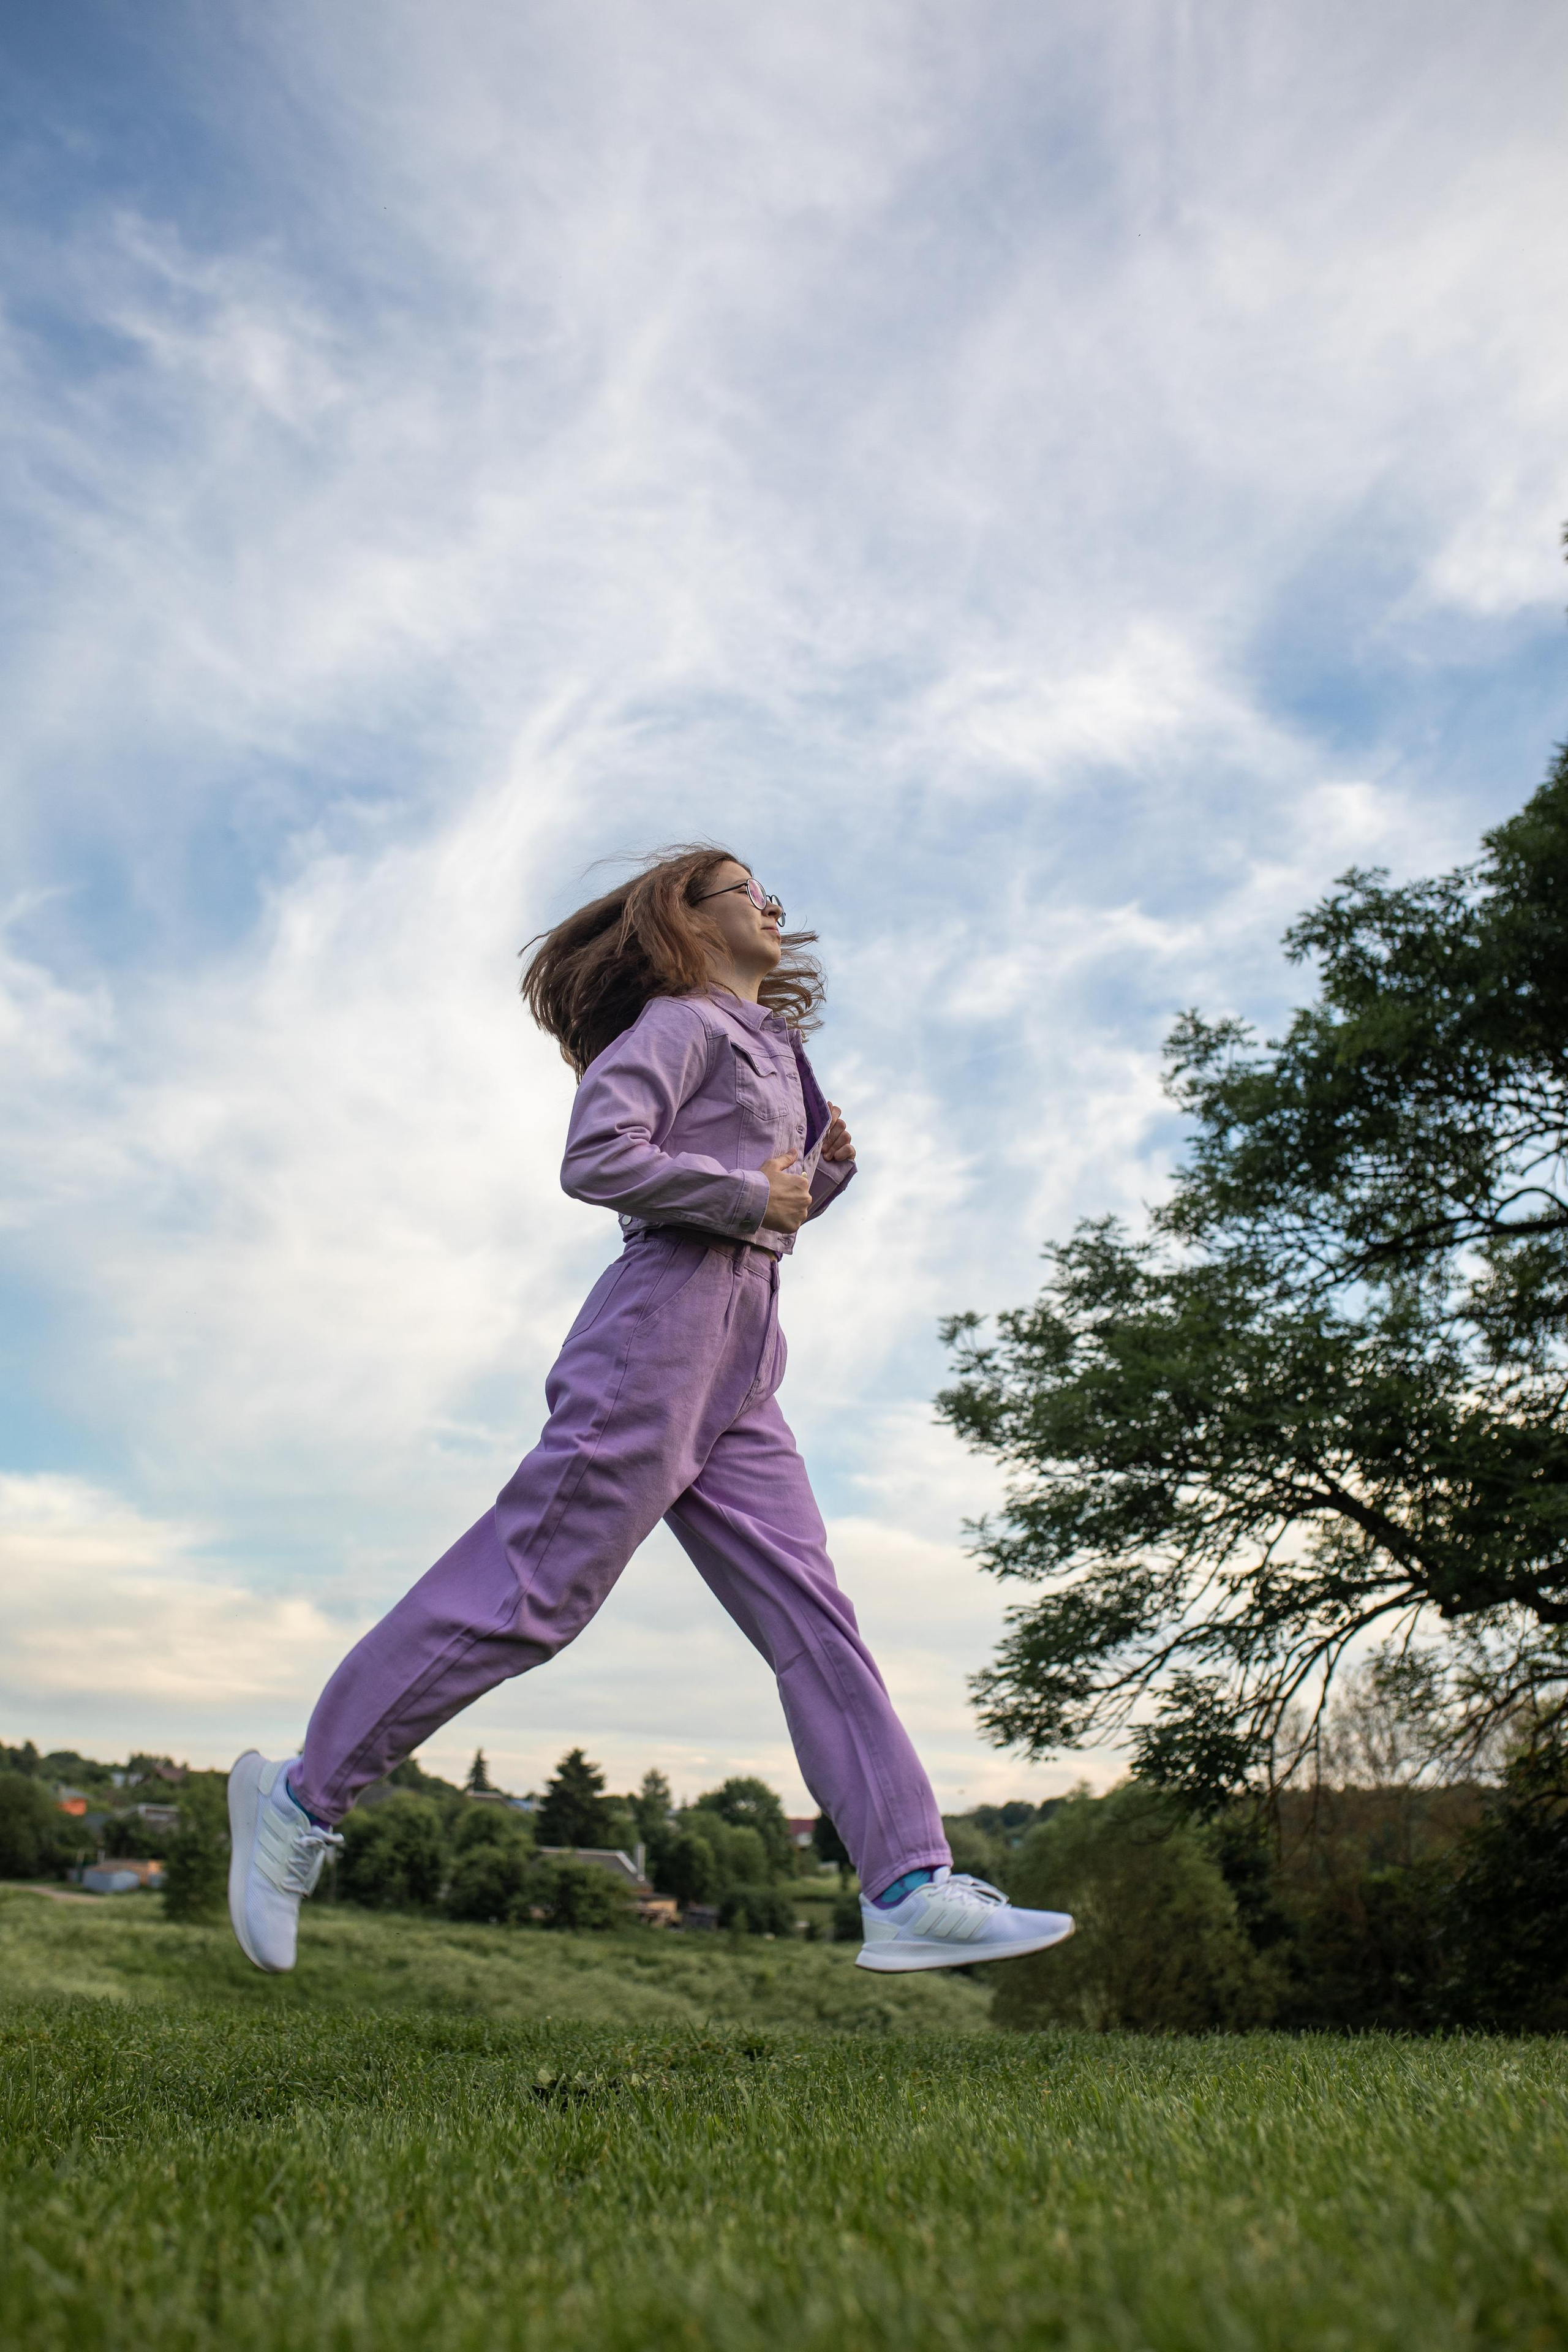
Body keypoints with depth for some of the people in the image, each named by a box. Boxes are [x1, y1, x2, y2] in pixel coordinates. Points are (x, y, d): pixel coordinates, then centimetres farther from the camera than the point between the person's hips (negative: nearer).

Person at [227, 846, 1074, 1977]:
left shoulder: (770, 1047, 28)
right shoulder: (680, 1020, 1)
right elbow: (598, 1159, -14)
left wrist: (827, 1172, 10)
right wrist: (751, 1197, -10)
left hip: (739, 1373, 9)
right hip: (662, 1324, -9)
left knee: (812, 1616, 0)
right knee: (532, 1595, -8)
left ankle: (911, 1888, 0)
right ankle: (304, 1798, 6)